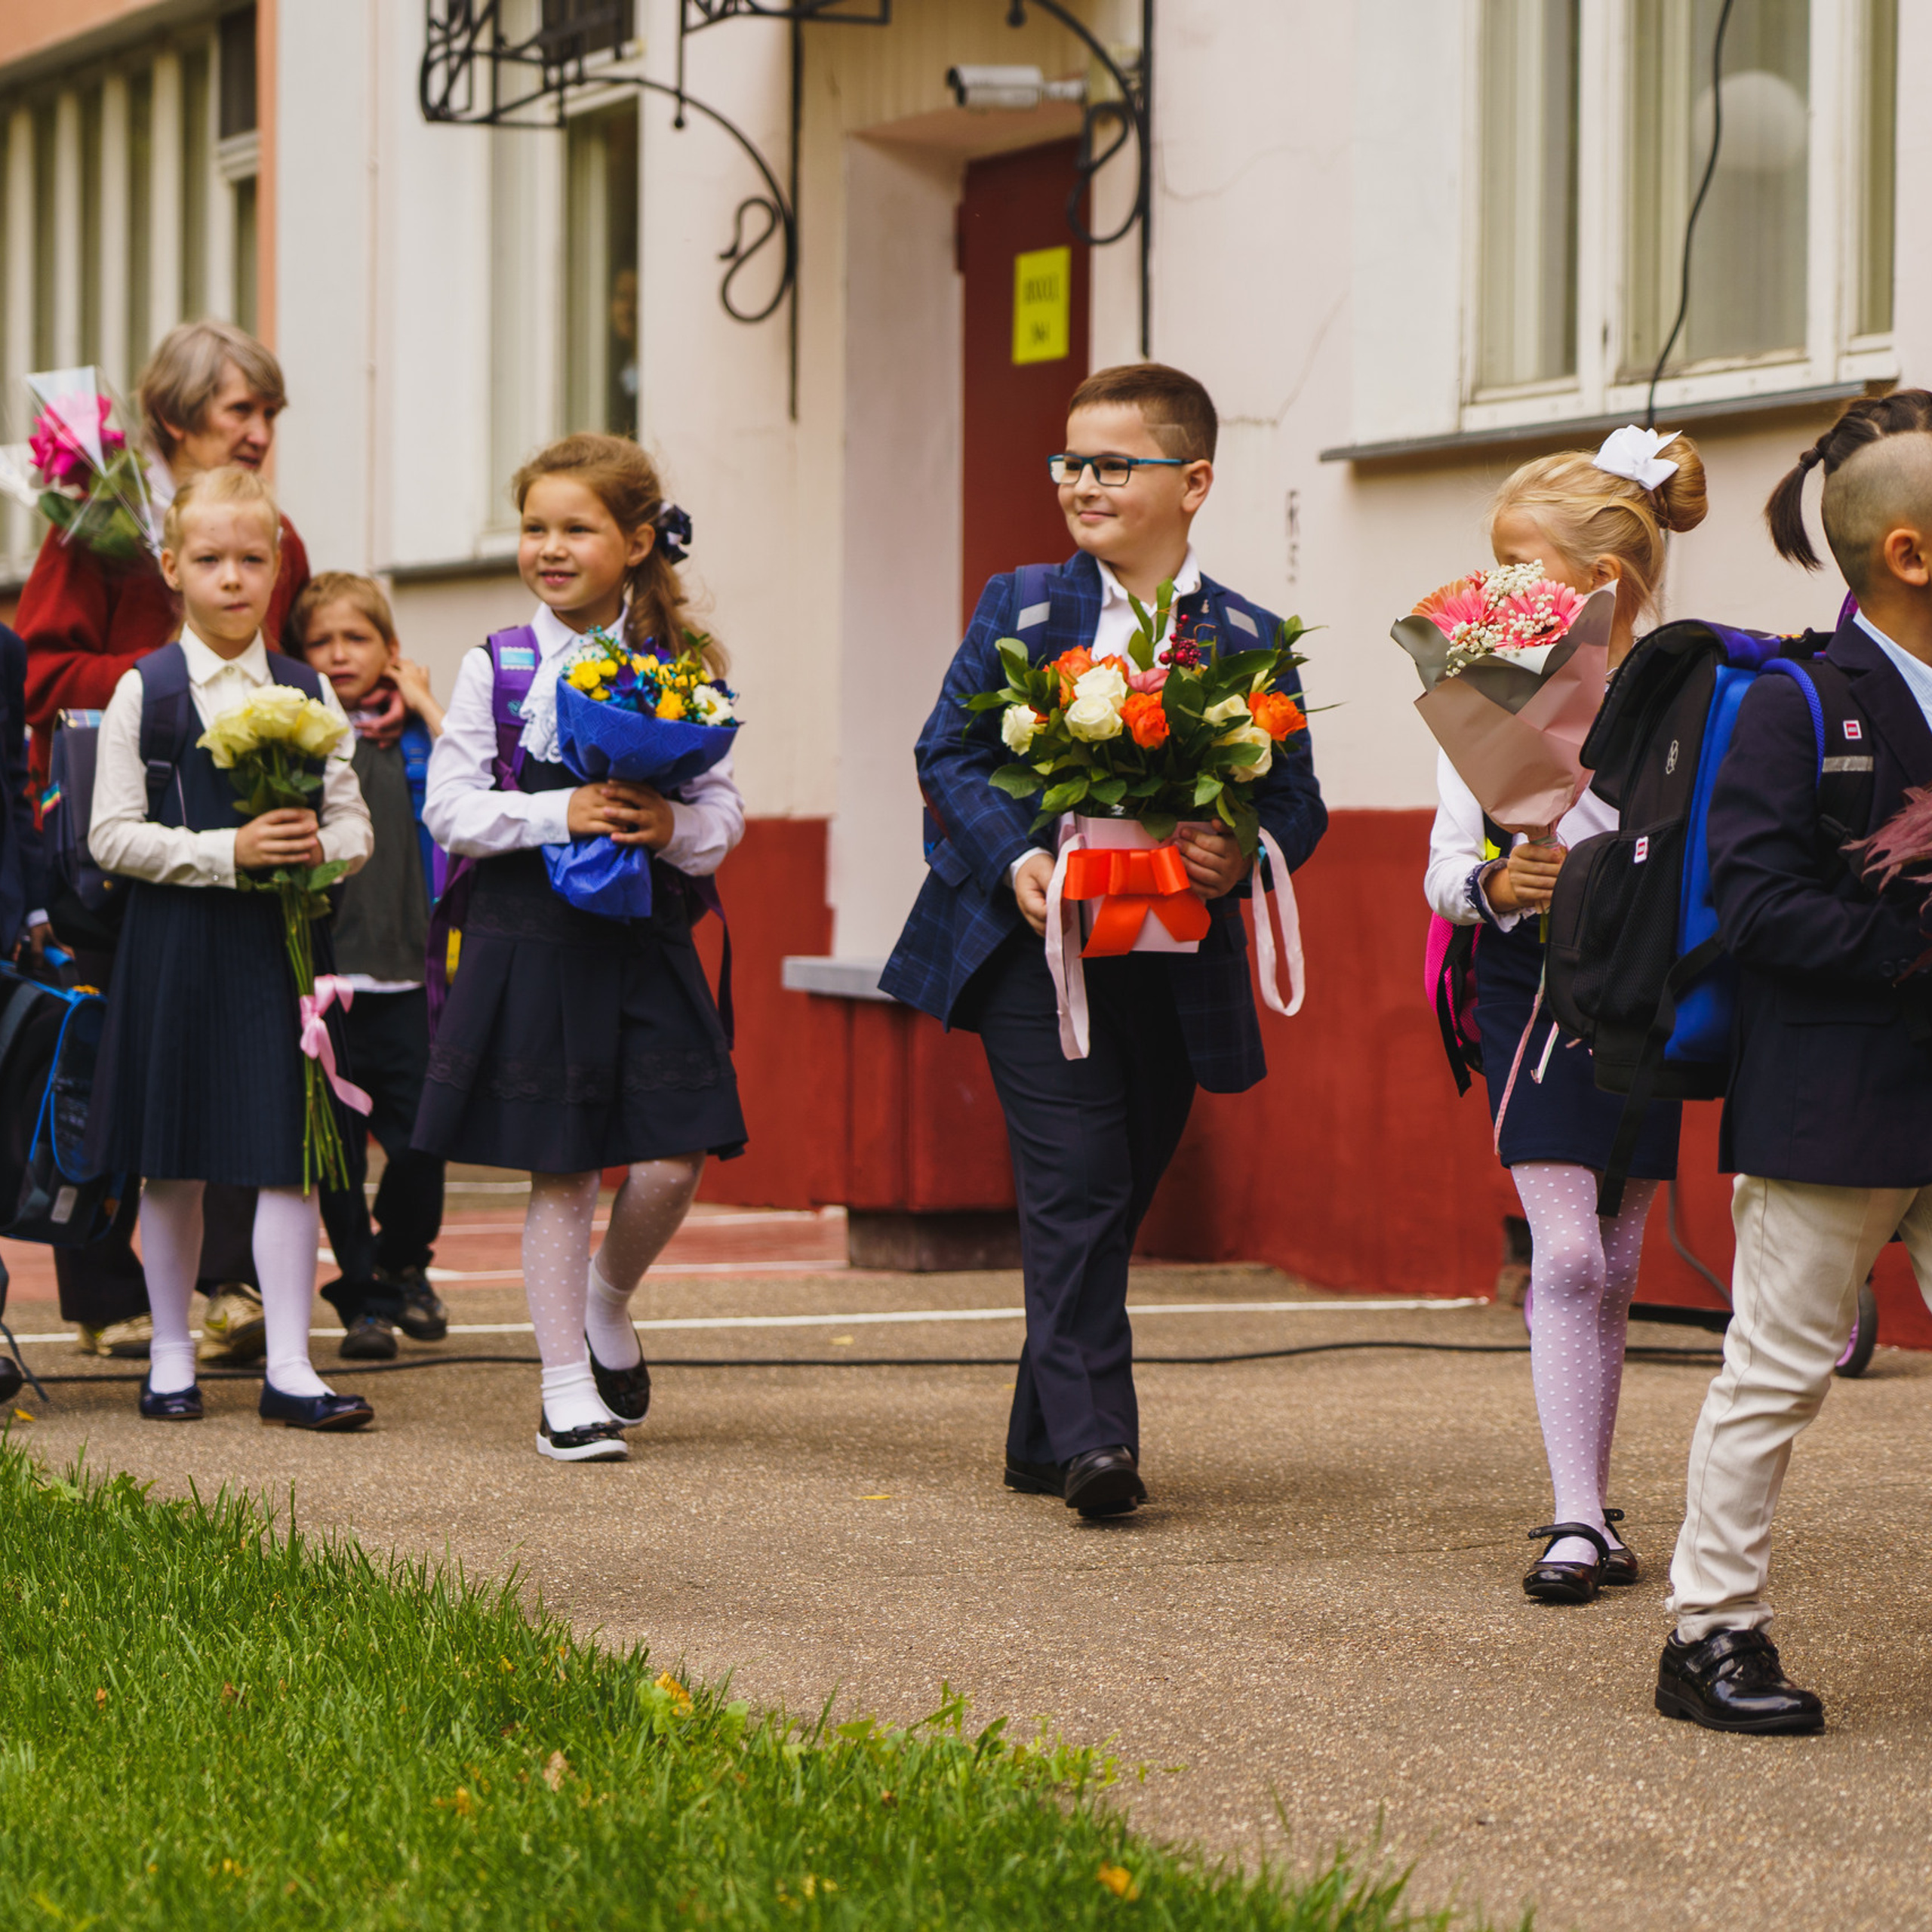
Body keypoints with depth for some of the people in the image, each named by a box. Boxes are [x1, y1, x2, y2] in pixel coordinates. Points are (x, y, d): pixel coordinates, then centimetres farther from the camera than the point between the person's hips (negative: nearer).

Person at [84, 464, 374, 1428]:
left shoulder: (308, 691, 7)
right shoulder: (145, 691, -1)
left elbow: (354, 821, 9)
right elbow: (111, 835, -6)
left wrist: (320, 847, -14)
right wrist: (228, 852, -17)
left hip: (283, 942, 2)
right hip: (174, 942, -2)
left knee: (289, 1153, -4)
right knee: (173, 1160, 6)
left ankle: (290, 1367, -3)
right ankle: (171, 1355, 18)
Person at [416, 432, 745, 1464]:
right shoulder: (497, 665, 0)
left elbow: (723, 812, 5)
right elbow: (450, 806, -4)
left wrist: (671, 825, -17)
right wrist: (560, 813, -17)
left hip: (646, 942, 1)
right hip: (530, 942, -1)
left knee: (670, 1163, -6)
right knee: (559, 1170, 3)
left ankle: (607, 1302, 25)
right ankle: (567, 1385, 14)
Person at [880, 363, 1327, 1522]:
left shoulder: (1251, 640, 5)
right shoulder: (1020, 611, 4)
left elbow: (1296, 801, 6)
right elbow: (950, 754, 2)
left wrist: (1242, 857, -16)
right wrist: (1017, 859, -15)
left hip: (1173, 965, 2)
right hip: (1037, 947, -2)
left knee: (1114, 1203, 9)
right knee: (1075, 1189, -13)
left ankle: (1045, 1443, 21)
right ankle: (1095, 1437, -14)